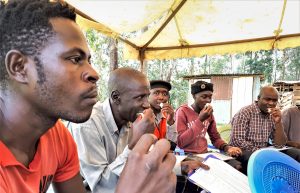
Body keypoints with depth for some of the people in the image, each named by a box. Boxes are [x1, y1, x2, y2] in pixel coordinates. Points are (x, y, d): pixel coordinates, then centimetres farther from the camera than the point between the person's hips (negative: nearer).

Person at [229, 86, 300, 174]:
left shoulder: (272, 116, 7)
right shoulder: (245, 113, -13)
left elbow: (279, 145, 1)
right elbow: (237, 141, -23)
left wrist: (278, 122, -11)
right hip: (243, 152, -6)